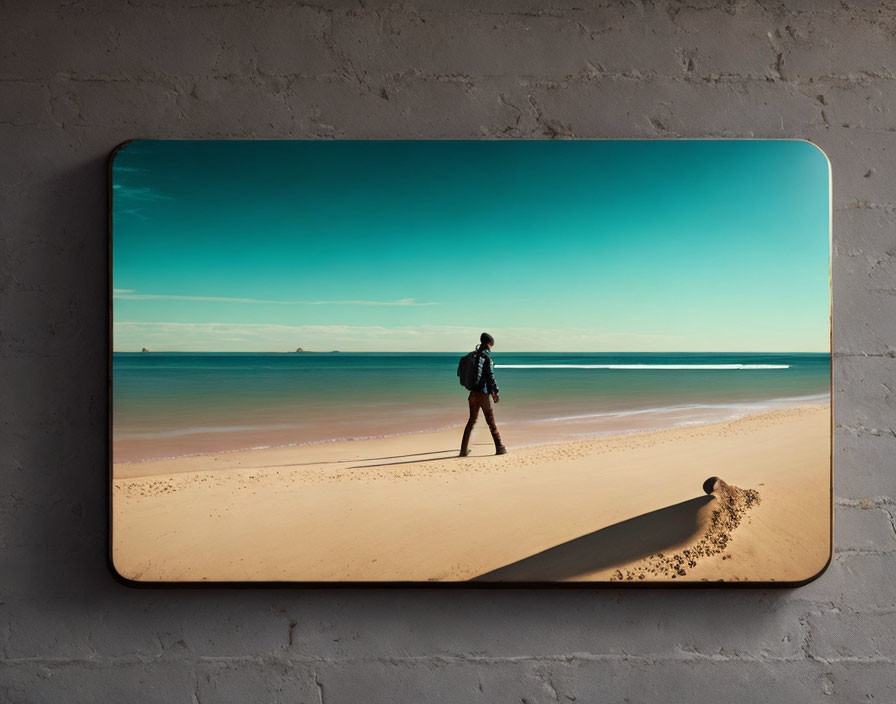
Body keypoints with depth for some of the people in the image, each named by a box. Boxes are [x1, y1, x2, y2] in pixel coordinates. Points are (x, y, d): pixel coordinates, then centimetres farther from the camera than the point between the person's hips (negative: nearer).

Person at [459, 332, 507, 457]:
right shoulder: (487, 357, -11)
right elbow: (491, 376, -14)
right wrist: (495, 392, -6)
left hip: (473, 393, 6)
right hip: (483, 393, -6)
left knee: (471, 421, 12)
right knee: (491, 422, 3)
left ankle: (464, 450, 9)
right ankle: (500, 448, 9)